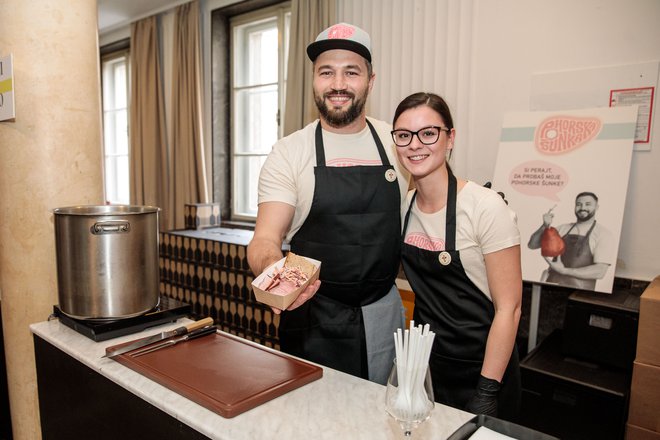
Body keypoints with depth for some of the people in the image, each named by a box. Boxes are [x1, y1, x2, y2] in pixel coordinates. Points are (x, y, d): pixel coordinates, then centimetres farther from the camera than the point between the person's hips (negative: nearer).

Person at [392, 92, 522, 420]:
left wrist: (487, 393, -16)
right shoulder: (404, 207, -2)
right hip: (425, 364, 5)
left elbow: (508, 308, -17)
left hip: (479, 368, -5)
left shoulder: (486, 208, -19)